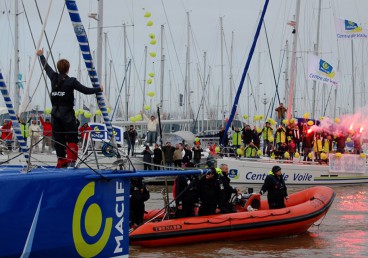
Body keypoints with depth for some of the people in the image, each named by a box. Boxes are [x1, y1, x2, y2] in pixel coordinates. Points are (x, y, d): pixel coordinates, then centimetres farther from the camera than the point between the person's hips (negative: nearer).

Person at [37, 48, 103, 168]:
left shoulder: (54, 78, 4)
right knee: (72, 138, -1)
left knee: (58, 137, 7)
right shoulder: (71, 81, -9)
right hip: (67, 113, -5)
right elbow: (86, 90, -6)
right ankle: (71, 159, -12)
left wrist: (41, 55, 39)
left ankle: (61, 161, 8)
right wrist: (99, 89, 10)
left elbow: (46, 66, 22)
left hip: (55, 112, 5)